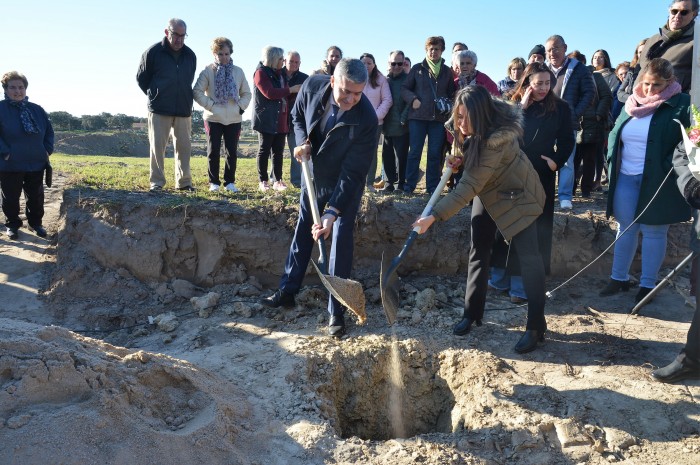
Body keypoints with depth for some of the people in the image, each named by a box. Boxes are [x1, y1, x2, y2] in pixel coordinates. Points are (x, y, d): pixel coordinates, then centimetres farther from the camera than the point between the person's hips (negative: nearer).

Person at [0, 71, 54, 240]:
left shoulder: (37, 110, 6)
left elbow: (49, 130, 14)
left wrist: (48, 150, 3)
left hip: (36, 163, 3)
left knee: (36, 197, 11)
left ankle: (35, 223, 28)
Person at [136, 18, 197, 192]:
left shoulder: (190, 55, 7)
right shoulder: (153, 52, -4)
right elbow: (141, 78, 6)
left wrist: (185, 98, 13)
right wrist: (155, 95, 8)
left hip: (184, 109, 3)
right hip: (159, 110, -3)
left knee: (184, 146, 5)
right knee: (157, 146, -2)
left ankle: (184, 182, 14)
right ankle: (156, 182, 6)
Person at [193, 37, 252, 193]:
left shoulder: (238, 72, 6)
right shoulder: (208, 71, -3)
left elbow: (247, 93, 12)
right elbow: (197, 92, -6)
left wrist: (241, 106, -2)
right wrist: (210, 105, -13)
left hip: (234, 119, 2)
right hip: (213, 118, -2)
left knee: (232, 152, 5)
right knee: (213, 151, 1)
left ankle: (230, 182, 15)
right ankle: (214, 182, 11)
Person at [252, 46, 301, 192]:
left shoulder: (281, 74, 18)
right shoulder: (261, 73, -6)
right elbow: (270, 93, -19)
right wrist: (291, 89, -14)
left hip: (281, 121, 7)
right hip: (267, 120, -7)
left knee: (279, 151, 5)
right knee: (264, 151, 1)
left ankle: (278, 181, 9)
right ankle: (263, 181, 6)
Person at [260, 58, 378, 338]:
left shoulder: (366, 118, -33)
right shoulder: (312, 87, -21)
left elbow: (352, 174, -31)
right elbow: (297, 116, 3)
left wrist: (332, 213, -37)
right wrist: (302, 142, -18)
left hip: (346, 184, -4)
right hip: (313, 173, 4)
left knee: (341, 239, -8)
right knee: (302, 231, 13)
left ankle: (336, 312, 2)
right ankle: (287, 291, 29)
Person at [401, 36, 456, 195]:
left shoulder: (447, 71, 12)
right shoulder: (417, 68, 7)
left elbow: (452, 93, 17)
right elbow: (405, 88, 6)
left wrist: (449, 105, -2)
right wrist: (413, 99, -12)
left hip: (439, 118, 2)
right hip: (418, 116, -1)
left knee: (435, 154, 3)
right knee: (414, 152, -1)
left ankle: (432, 187, 10)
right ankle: (409, 185, 6)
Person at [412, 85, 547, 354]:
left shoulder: (498, 138, -38)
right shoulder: (463, 126, -16)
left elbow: (469, 186, -39)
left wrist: (434, 216, -40)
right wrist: (460, 156, -13)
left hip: (516, 194, -7)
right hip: (487, 191, 7)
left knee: (528, 257, -10)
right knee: (478, 251, 6)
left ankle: (536, 327, -2)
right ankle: (472, 313, 17)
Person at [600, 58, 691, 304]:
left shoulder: (681, 105, -6)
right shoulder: (631, 104, 9)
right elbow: (615, 134, 17)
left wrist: (674, 167, -19)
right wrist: (612, 164, 7)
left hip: (658, 180, -5)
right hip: (626, 177, 5)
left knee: (653, 231, 3)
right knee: (626, 228, 11)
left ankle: (647, 284, 16)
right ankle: (618, 278, 23)